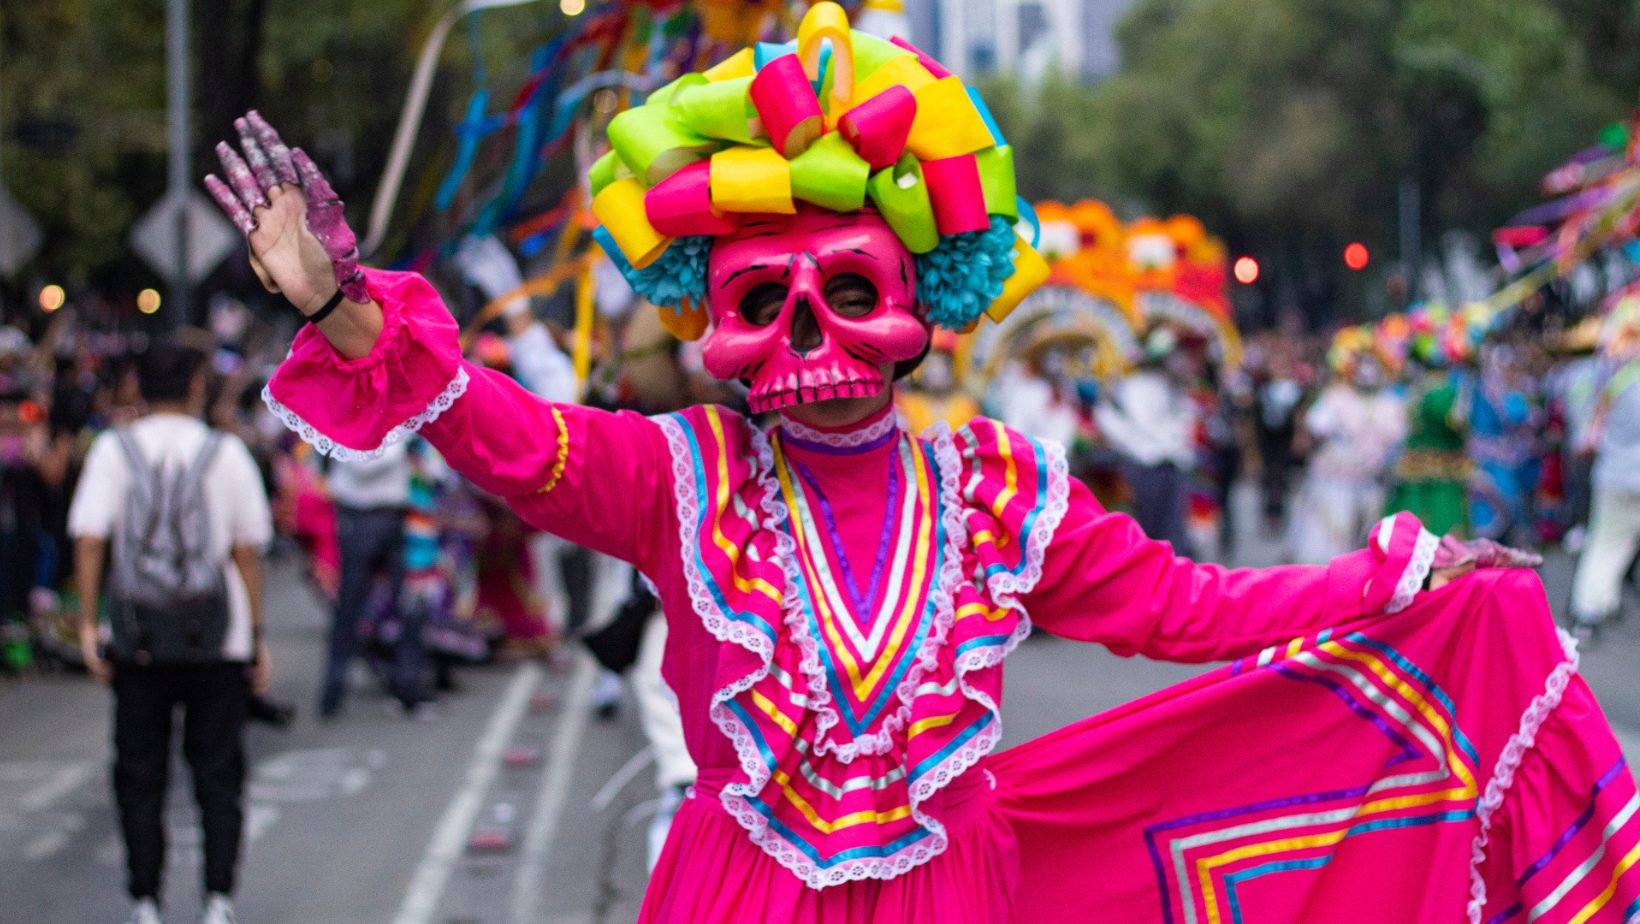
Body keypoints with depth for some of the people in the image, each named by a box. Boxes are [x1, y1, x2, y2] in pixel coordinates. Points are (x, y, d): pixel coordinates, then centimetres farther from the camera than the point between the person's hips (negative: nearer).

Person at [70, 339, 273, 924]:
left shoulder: (114, 449, 1)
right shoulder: (225, 452, 1)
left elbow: (90, 538, -8)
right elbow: (247, 549, 1)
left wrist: (87, 622, -5)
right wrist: (256, 633, 7)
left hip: (137, 635, 0)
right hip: (217, 636, 0)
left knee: (140, 774, 8)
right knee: (218, 772, 7)